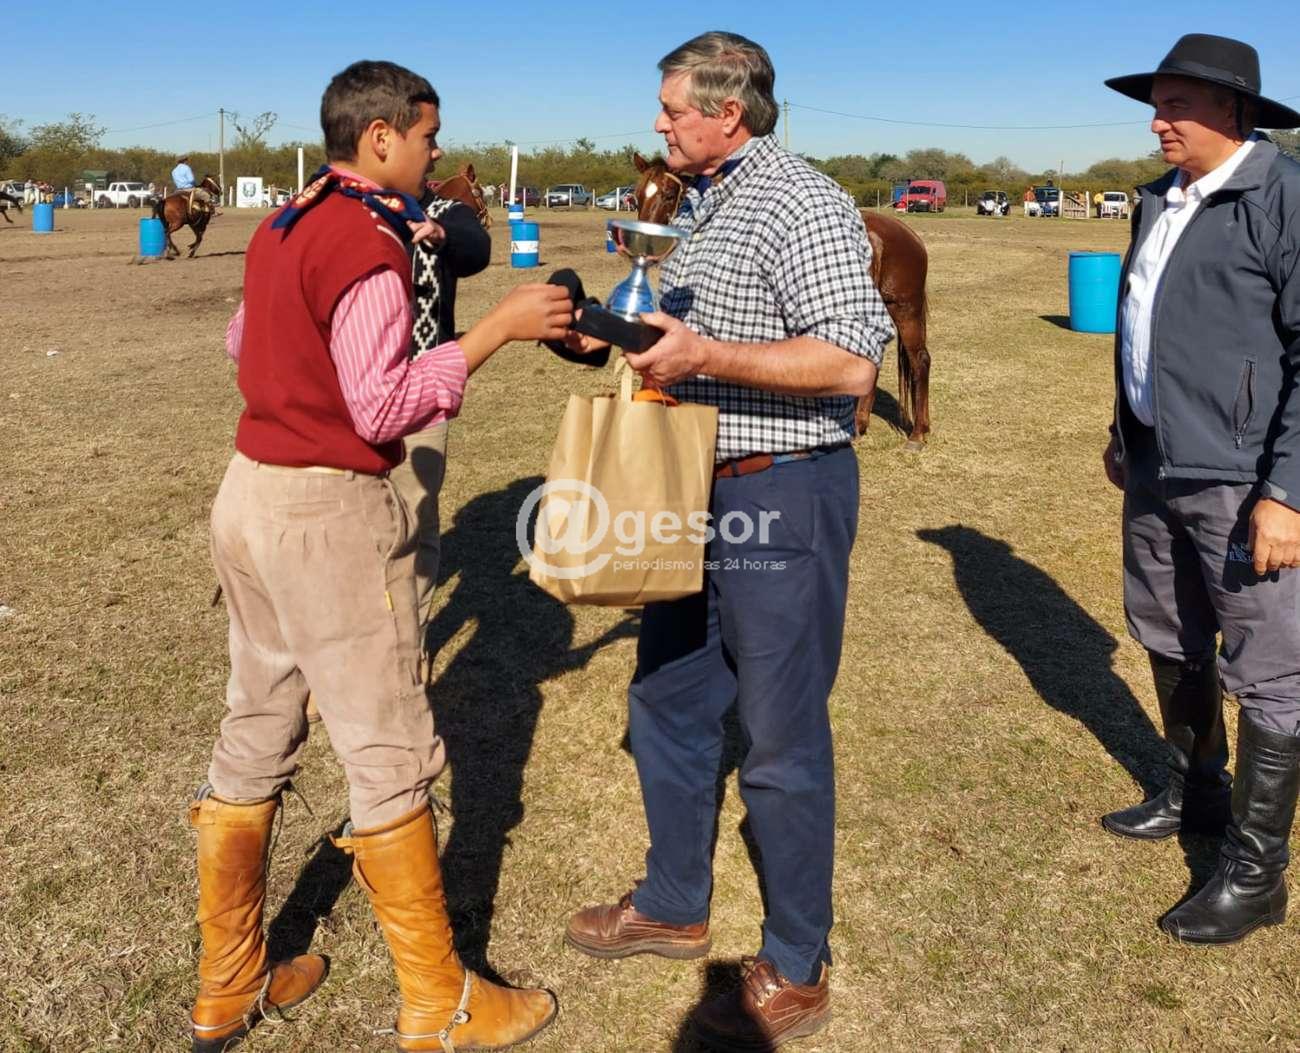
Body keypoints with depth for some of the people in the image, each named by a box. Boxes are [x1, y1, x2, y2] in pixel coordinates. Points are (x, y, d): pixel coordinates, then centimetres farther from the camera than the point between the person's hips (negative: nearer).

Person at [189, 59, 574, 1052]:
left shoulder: (283, 226, 11)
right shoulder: (370, 244, -16)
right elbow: (382, 409, -21)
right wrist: (497, 327, -19)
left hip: (251, 490, 9)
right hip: (329, 514, -9)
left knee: (255, 739, 16)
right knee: (389, 757, 1)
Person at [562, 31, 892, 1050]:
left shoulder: (801, 203, -15)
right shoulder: (707, 204, 14)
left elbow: (852, 361, -25)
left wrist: (704, 357, -25)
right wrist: (626, 336, 9)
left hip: (781, 498, -10)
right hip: (699, 494, 10)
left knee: (782, 741, 2)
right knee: (667, 701, 18)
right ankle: (673, 908, 38)